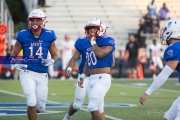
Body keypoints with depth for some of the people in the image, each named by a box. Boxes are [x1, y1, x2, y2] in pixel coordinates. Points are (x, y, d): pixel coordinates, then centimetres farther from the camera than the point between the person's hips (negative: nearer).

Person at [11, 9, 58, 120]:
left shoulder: (49, 36, -2)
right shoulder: (23, 36, -6)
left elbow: (55, 55, 8)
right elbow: (13, 54, 5)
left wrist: (51, 61, -14)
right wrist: (17, 64, -15)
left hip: (42, 75, 2)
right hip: (27, 73, -2)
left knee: (40, 107, 7)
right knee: (32, 102, -15)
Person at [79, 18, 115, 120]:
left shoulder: (107, 41, -10)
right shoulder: (89, 43, 14)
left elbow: (100, 54, -27)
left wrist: (93, 41, -13)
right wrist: (83, 76, 21)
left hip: (103, 78, -8)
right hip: (92, 79, 8)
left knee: (92, 107, -17)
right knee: (98, 109, 10)